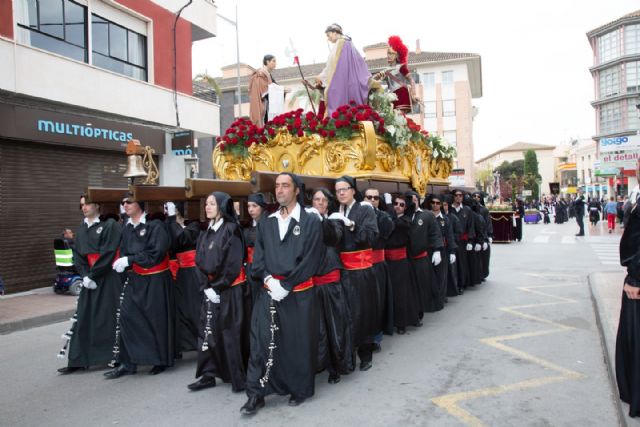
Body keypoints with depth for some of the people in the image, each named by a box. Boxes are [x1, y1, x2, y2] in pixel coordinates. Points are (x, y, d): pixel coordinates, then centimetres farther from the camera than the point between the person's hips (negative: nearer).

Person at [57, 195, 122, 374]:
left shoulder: (110, 225, -8)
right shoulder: (81, 230, 13)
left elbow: (109, 252, -14)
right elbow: (78, 256, 10)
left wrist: (92, 275, -13)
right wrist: (85, 275, -6)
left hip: (109, 278, -6)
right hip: (89, 279, 6)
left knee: (109, 317, -1)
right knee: (83, 319, 7)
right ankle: (78, 360, 13)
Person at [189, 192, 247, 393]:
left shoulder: (231, 229, -10)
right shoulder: (207, 232, 11)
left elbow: (234, 264, -14)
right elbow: (201, 261, 12)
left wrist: (218, 287, -13)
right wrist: (207, 286, 0)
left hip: (229, 289, -7)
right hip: (210, 288, 7)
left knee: (230, 333, -2)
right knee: (208, 331, 9)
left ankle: (238, 378, 8)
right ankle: (208, 375, 19)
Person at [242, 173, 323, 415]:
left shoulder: (311, 222, -3)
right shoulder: (266, 223, 11)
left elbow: (310, 260, -9)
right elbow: (258, 257, 7)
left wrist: (285, 285, -14)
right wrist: (268, 279, -11)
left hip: (299, 293, -3)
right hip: (269, 291, 3)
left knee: (299, 344, 7)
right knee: (261, 341, 0)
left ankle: (300, 389, 26)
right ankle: (256, 394, 12)